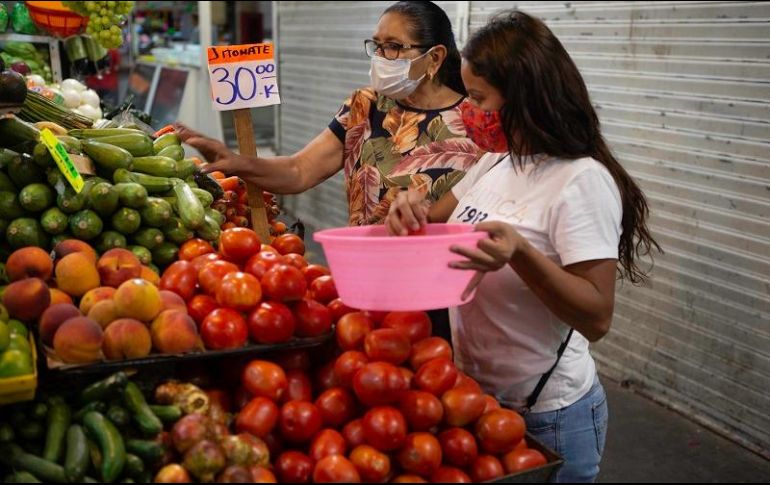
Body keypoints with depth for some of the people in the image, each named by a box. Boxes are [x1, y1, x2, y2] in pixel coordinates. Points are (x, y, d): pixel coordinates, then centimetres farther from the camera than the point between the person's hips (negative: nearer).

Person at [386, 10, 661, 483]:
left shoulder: (582, 181, -22)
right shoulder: (496, 161, 2)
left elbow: (597, 318, -24)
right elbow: (440, 221, 14)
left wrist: (520, 254, -37)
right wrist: (414, 210, -9)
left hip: (544, 415, -7)